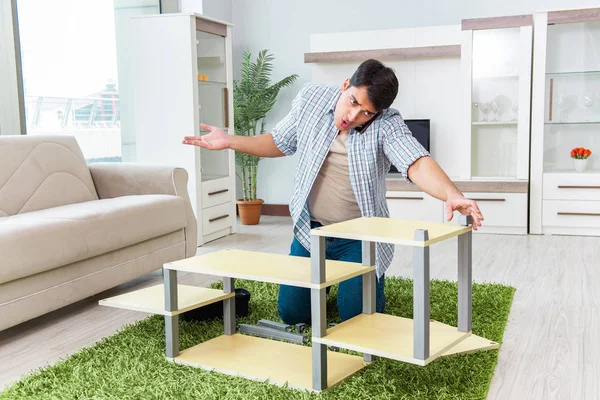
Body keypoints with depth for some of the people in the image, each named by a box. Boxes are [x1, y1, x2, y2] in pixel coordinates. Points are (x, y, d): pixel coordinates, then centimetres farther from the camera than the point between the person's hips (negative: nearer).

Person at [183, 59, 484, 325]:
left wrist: (452, 195, -57)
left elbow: (417, 163, -37)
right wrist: (230, 142, -1)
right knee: (292, 313, 5)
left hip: (360, 238, -3)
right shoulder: (310, 99, -8)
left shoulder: (387, 124, -21)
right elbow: (280, 143, 8)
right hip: (310, 230, 4)